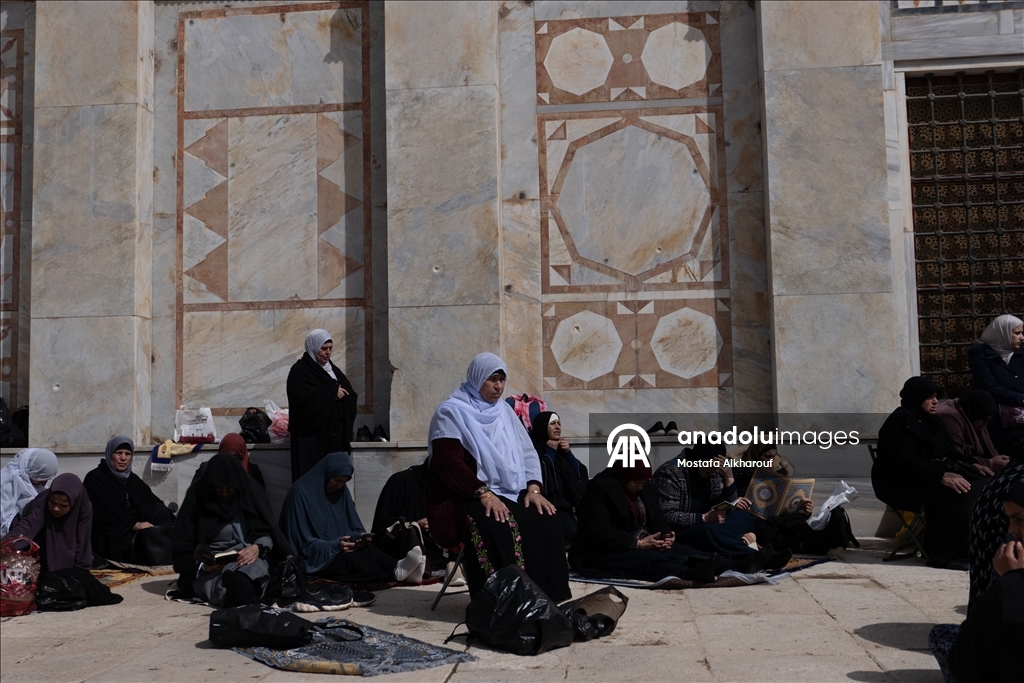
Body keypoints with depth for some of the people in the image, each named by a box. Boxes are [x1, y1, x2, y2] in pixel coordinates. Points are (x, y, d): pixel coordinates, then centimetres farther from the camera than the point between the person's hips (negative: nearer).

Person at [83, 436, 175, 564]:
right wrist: (134, 524, -28)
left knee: (160, 511, -23)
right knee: (148, 535, -34)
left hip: (134, 533, 6)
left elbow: (156, 504, 9)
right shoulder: (95, 478, 2)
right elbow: (105, 511, -15)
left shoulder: (133, 479, 22)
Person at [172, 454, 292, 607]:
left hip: (249, 557, 1)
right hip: (210, 568, -1)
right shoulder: (197, 496, 3)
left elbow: (267, 533, 8)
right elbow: (183, 545, 4)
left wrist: (257, 548, -16)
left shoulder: (249, 493, 7)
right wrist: (201, 564, -16)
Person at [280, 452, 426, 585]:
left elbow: (353, 528, 9)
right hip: (314, 558, -6)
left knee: (367, 549, -28)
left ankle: (398, 569, -54)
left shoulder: (341, 490, 8)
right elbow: (302, 541, -14)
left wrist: (361, 537, -14)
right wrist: (335, 546, -25)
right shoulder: (300, 492, -11)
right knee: (348, 559, -37)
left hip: (337, 550, 6)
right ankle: (396, 572, -58)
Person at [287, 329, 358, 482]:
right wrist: (332, 391, -13)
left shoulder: (333, 370, 18)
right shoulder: (299, 371, -3)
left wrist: (341, 392, -9)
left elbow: (351, 396, 13)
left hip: (334, 436, 6)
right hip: (311, 439, -6)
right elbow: (303, 398, -20)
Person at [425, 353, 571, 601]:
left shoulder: (504, 410, 15)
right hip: (465, 498, -6)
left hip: (511, 495, 6)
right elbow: (449, 464, -15)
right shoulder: (451, 413, -5)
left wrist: (533, 488, -6)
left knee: (545, 523, -21)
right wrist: (484, 494, -25)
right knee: (496, 530, -35)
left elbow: (527, 452, 12)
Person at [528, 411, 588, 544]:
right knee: (574, 532, -30)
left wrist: (568, 452, 3)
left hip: (567, 505, 7)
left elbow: (580, 473, 14)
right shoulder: (533, 448, -1)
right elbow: (542, 476, -16)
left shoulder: (560, 449, 20)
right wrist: (550, 452, -7)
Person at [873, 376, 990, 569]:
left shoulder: (932, 421, 17)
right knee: (958, 494, -30)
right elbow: (906, 461, -24)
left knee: (983, 487, -13)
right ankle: (946, 554, -22)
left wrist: (973, 466, -2)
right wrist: (942, 476, -33)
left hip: (934, 475, 9)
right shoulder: (901, 421, -12)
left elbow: (950, 452, 18)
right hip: (903, 482, -9)